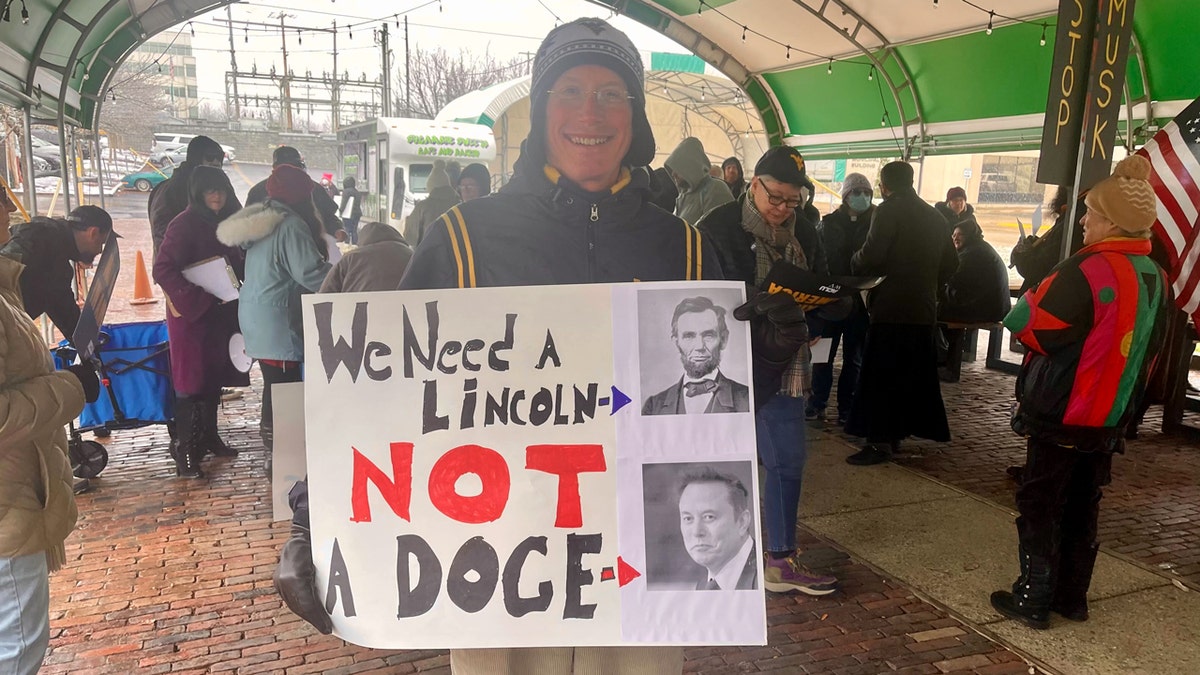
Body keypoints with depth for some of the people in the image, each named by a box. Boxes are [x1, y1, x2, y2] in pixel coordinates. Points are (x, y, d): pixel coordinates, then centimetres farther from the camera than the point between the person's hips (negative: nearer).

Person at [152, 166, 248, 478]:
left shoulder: (224, 222, 9)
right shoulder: (185, 224, -13)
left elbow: (236, 263, 18)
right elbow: (163, 269, -19)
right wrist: (195, 299, -23)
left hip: (220, 312, 7)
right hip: (192, 314, -7)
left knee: (215, 375, 15)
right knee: (191, 381, -4)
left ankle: (209, 437, 29)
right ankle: (184, 450, 3)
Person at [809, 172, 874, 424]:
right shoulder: (829, 223, 3)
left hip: (861, 301, 0)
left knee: (854, 357, 8)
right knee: (824, 352, 4)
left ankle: (846, 407, 16)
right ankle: (818, 402, 13)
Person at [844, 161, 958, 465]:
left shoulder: (889, 211, -8)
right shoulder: (934, 216, 13)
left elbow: (870, 257, -16)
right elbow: (950, 263, 16)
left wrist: (854, 262, 4)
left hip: (891, 307, -7)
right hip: (923, 309, 8)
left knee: (880, 375, -3)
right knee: (912, 374, 14)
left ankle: (880, 441, -3)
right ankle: (896, 433, 22)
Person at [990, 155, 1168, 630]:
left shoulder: (1088, 270, -21)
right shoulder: (1155, 278, 6)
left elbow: (1026, 325, -19)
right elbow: (1147, 350, 15)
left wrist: (1028, 302, 2)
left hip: (1060, 417, -7)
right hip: (1109, 419, 7)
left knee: (1040, 506, 4)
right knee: (1082, 507, 17)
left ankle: (1033, 600, 12)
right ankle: (1072, 596, 26)